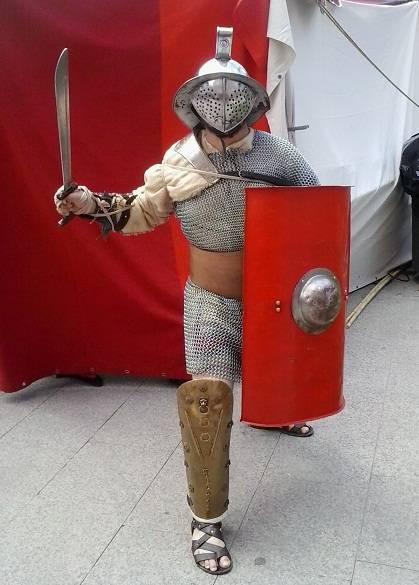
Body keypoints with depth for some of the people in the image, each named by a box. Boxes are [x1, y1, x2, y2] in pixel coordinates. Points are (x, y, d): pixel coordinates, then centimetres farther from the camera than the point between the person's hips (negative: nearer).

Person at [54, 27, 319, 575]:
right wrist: (93, 204, -15)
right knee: (206, 400, -12)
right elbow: (142, 210, 2)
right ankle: (206, 519, 4)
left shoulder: (276, 152, -9)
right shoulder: (179, 162, -9)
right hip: (212, 301, -2)